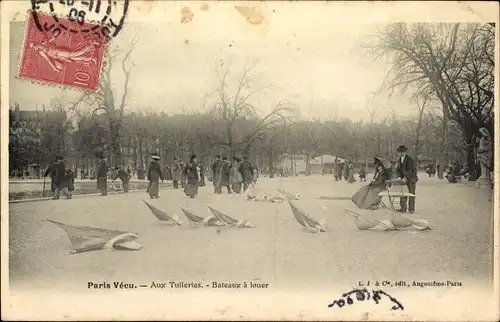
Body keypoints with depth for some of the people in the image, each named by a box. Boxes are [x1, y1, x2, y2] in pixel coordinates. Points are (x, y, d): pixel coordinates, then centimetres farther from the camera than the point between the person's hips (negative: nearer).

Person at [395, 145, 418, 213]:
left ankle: (411, 209, 2)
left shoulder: (409, 159, -12)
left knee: (411, 194, -2)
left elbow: (411, 170, -20)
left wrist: (406, 178, -29)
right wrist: (399, 176, -8)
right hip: (403, 179, 6)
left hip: (411, 179, -6)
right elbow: (398, 170, 11)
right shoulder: (399, 160, 10)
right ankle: (403, 208, 3)